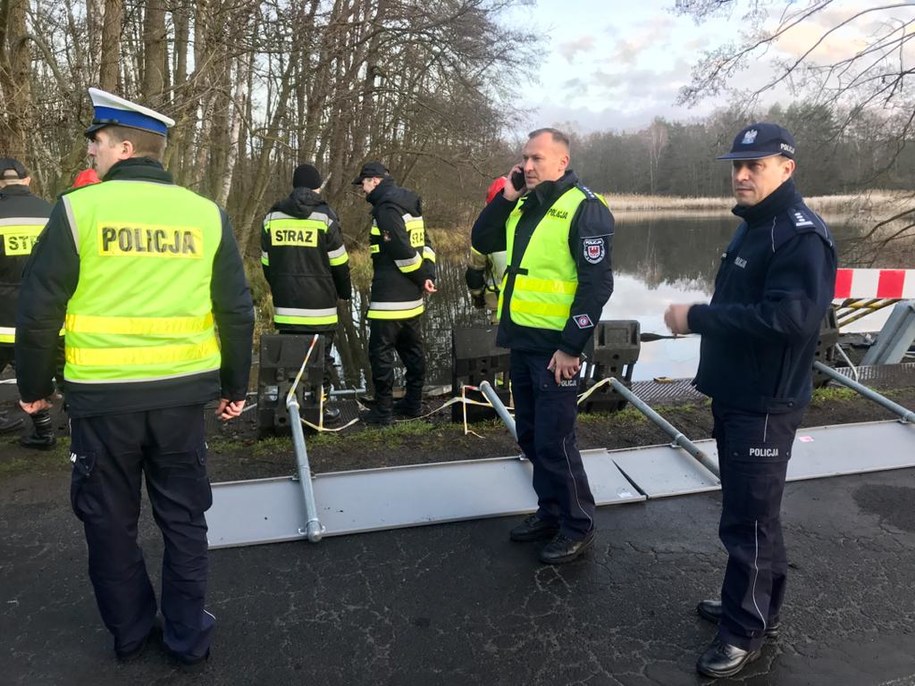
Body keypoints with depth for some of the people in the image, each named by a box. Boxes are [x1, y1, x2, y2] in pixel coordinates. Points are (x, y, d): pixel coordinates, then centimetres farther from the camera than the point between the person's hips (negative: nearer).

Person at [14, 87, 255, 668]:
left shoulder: (79, 209, -7)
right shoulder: (206, 215, 0)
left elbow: (39, 311, -5)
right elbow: (237, 313, 1)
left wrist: (34, 387, 10)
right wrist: (236, 387, 11)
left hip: (103, 395, -2)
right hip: (182, 392, 2)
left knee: (110, 519, 17)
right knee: (183, 517, 15)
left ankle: (131, 631, 32)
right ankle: (189, 637, 25)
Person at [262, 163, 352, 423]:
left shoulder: (272, 216, 7)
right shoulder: (324, 216, -5)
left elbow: (266, 262, 12)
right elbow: (339, 262, -3)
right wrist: (345, 291, 12)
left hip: (284, 303, 4)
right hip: (319, 303, -3)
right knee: (320, 357, 6)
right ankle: (320, 406, 11)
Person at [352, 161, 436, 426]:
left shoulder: (386, 208, -14)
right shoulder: (408, 204, 15)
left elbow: (403, 251, -21)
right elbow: (425, 243, 13)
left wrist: (421, 277, -9)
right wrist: (428, 275, 2)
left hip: (390, 296, -10)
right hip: (412, 296, 10)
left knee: (381, 352, -2)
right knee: (412, 349, 15)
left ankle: (383, 410, 3)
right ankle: (413, 403, 26)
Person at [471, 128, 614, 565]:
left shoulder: (585, 209, -12)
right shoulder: (523, 206, 12)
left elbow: (597, 284, -17)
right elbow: (482, 241, 13)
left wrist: (572, 346, -19)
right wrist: (506, 197, 0)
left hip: (556, 347, -8)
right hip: (521, 342, 8)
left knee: (554, 441, -2)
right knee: (531, 437, 16)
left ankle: (578, 528, 16)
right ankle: (549, 512, 32)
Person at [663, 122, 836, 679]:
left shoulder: (802, 234, -18)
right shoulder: (754, 226, 13)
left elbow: (788, 317, -30)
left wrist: (696, 318, -25)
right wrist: (701, 319, 6)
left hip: (766, 403, -10)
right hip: (735, 394, 10)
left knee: (750, 517, -1)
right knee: (744, 508, 19)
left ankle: (749, 629, 15)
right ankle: (749, 600, 35)